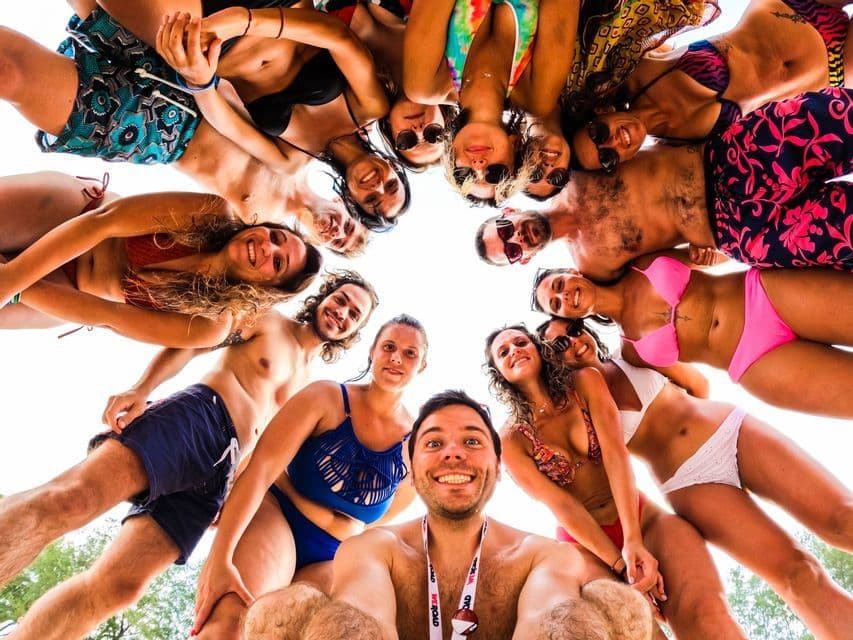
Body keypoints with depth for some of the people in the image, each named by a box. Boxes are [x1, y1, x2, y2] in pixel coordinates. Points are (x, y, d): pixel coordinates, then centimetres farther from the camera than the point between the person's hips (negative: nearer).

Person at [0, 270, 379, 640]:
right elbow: (190, 343, 3)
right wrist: (140, 390, -13)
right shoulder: (270, 321, 14)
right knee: (71, 500, -29)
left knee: (121, 587, -9)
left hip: (220, 471, 5)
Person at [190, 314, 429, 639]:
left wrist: (287, 487, -7)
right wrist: (220, 557, -26)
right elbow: (260, 469, -18)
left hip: (332, 561, 3)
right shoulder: (327, 397, -8)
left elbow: (351, 528, 1)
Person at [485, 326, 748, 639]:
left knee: (702, 608, -29)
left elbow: (615, 454, -10)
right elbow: (561, 505, -9)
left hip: (642, 520, 2)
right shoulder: (511, 440, -2)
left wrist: (633, 542, -23)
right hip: (584, 546, -2)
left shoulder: (585, 382, 2)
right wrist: (621, 563, -21)